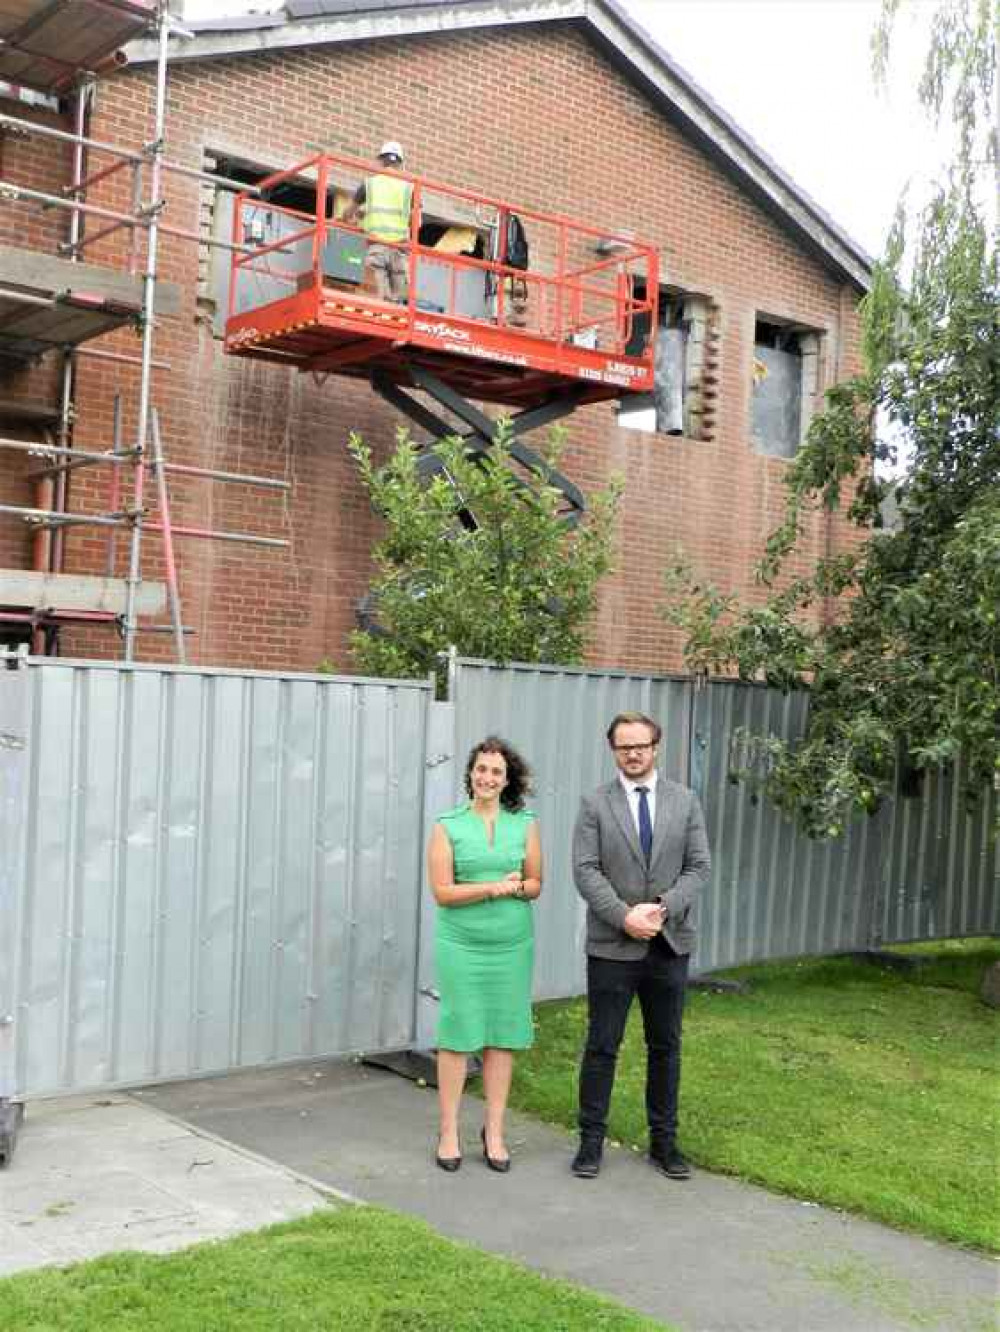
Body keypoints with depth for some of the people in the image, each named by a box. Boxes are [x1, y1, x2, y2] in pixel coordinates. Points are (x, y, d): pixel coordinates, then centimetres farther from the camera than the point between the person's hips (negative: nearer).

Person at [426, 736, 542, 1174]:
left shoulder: (525, 824, 5)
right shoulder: (448, 826, -1)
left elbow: (535, 884, 8)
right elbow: (442, 891, -6)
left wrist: (518, 887, -15)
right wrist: (495, 887, -16)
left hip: (512, 945, 2)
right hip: (461, 944, -2)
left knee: (503, 1037, 6)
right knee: (457, 1035, 1)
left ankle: (494, 1132, 17)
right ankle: (448, 1132, 12)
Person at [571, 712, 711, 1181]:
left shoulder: (685, 801, 5)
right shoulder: (595, 804, -1)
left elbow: (699, 866, 0)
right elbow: (585, 870, -8)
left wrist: (663, 908, -14)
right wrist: (624, 916, -19)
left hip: (670, 944, 2)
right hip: (612, 946, -2)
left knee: (665, 1046, 11)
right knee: (602, 1046, 4)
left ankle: (663, 1141, 23)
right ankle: (591, 1141, 16)